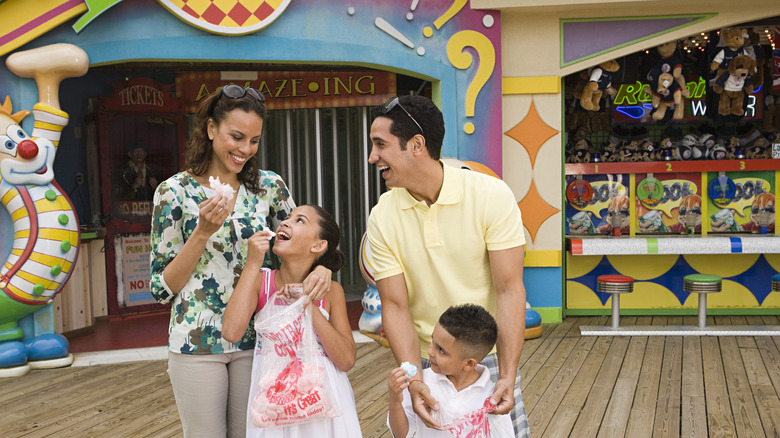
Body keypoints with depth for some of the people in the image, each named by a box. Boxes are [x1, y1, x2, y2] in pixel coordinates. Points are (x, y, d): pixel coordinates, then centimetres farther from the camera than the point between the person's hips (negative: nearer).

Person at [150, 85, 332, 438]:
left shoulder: (270, 186, 1)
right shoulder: (175, 191, -6)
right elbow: (163, 288, -5)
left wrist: (321, 267, -14)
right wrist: (203, 232, -18)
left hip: (256, 338, 2)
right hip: (197, 341, -2)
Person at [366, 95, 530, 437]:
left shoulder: (492, 195, -14)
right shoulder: (382, 217, -7)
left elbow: (509, 289, -15)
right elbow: (395, 306, -8)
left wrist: (507, 377, -21)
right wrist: (414, 380, -21)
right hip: (423, 361, 2)